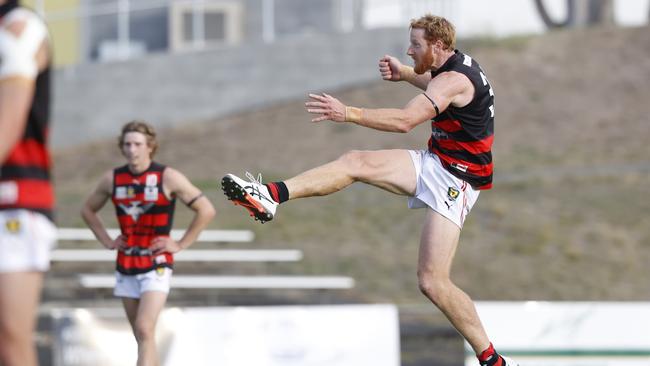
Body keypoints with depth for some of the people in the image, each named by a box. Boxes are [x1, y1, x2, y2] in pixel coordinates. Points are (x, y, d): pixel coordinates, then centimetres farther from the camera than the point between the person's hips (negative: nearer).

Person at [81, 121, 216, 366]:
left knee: (145, 330, -18)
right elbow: (88, 210, 20)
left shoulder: (168, 178, -9)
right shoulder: (113, 179, 3)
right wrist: (107, 241, 8)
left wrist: (180, 245, -7)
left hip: (157, 266, -5)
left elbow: (206, 210, -5)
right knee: (142, 336, 10)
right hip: (125, 267, 5)